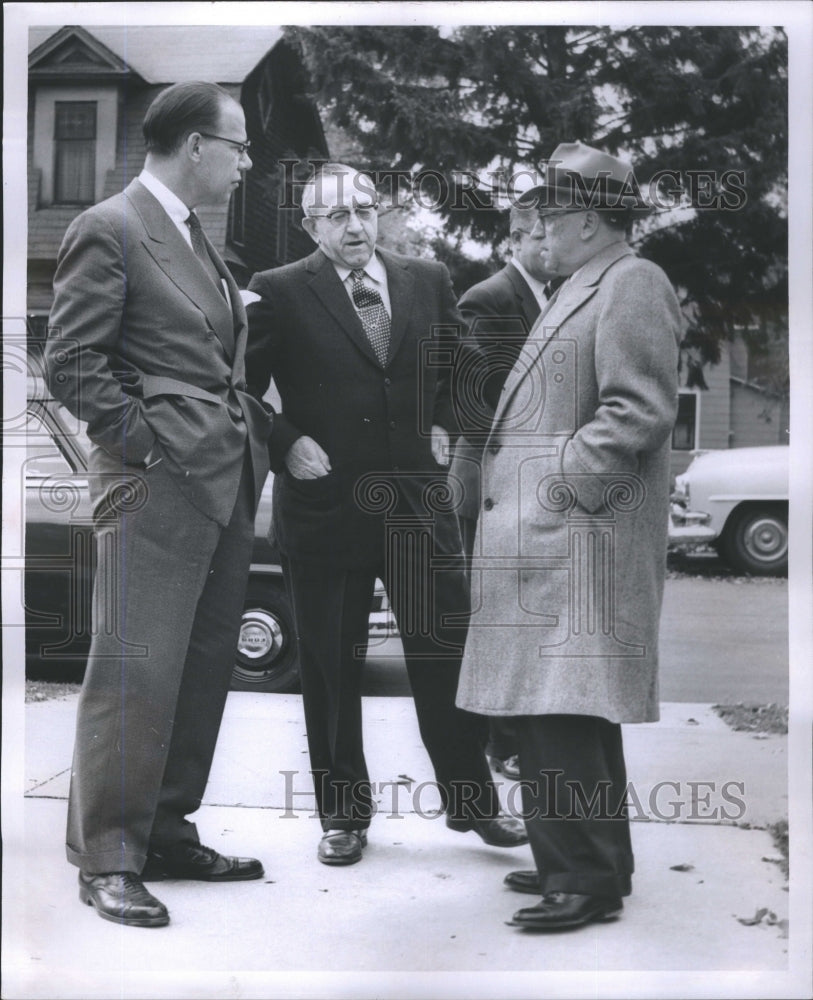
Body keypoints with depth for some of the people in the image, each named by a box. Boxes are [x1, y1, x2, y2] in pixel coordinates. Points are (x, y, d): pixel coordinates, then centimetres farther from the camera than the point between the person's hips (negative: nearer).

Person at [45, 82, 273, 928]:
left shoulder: (194, 238, 20)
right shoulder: (108, 229, -6)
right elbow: (72, 365, -11)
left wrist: (257, 435, 12)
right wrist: (147, 443, -14)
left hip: (224, 481, 9)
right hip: (156, 482, -9)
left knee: (203, 669, 10)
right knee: (136, 670, -6)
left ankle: (166, 834, 20)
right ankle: (106, 858, 3)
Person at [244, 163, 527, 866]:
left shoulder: (429, 281, 7)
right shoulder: (280, 294, -4)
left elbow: (458, 364, 21)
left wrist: (442, 424, 8)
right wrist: (286, 444, -11)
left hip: (420, 503, 2)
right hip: (324, 508, -2)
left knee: (447, 653, 7)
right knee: (331, 670, 7)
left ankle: (472, 801, 23)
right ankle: (344, 815, 23)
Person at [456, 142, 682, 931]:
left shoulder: (632, 285, -9)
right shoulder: (580, 289, 22)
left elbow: (640, 410, -18)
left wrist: (560, 489, -18)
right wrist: (513, 487, 16)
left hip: (576, 539, -10)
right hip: (541, 536, 10)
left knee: (562, 714, -10)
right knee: (551, 709, 15)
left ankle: (586, 879, -1)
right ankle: (585, 862, 25)